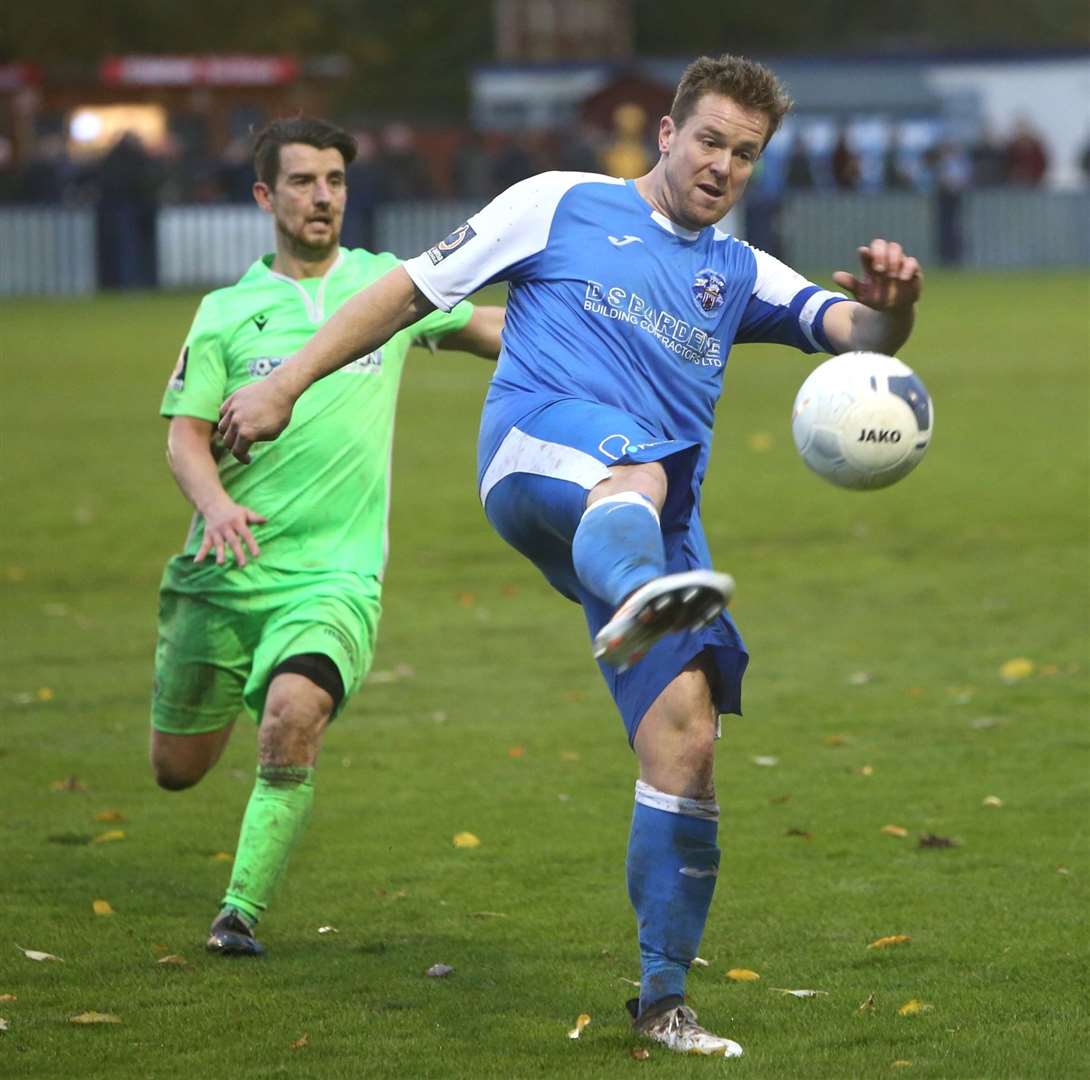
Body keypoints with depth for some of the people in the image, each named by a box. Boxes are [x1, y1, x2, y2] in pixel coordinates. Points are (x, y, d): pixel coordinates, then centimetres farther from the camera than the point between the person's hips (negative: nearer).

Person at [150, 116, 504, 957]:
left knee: (293, 717, -28)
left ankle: (243, 910, -15)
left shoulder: (388, 285, 8)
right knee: (176, 769, 8)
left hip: (335, 573, -1)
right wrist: (216, 503, -21)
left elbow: (490, 329, 22)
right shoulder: (227, 311, 5)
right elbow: (186, 433, -1)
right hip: (223, 572, 1)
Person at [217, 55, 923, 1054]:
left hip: (661, 509, 5)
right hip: (538, 446, -5)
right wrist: (285, 385, 12)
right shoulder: (565, 205, 17)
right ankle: (636, 602, -81)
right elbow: (411, 292, 18)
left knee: (686, 737, -9)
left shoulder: (740, 276, 27)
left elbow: (859, 332, 12)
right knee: (634, 473, -42)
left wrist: (892, 303, -14)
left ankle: (665, 1000, 1)